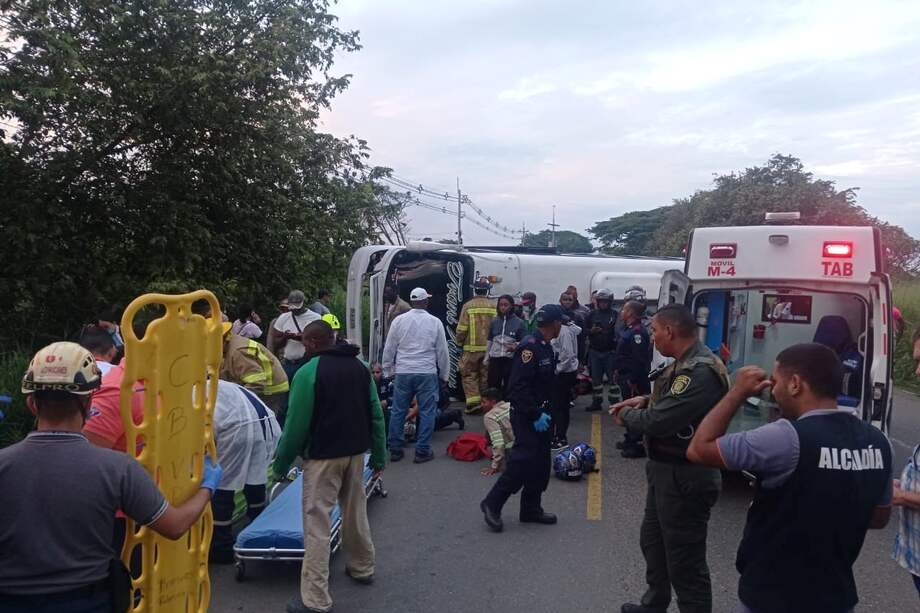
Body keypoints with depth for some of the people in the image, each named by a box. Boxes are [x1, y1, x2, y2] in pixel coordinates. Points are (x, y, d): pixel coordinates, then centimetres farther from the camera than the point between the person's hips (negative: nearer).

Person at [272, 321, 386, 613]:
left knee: (317, 524, -1)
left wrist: (281, 463, -2)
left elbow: (297, 424, -13)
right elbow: (376, 414, 7)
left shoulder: (308, 373, -14)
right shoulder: (360, 367, 5)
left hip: (323, 457, -6)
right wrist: (379, 455, 14)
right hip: (356, 452, 6)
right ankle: (362, 567, 39)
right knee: (356, 513, 22)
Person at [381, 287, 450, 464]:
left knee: (398, 411, 11)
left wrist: (388, 370, 16)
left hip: (403, 373, 2)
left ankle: (395, 449, 17)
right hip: (427, 373, -2)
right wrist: (444, 374, 14)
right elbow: (442, 351, 4)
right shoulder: (435, 322, -2)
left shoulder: (399, 320, 0)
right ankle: (422, 451, 8)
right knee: (427, 412, 6)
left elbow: (389, 349, 5)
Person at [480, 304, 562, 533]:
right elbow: (518, 387, -25)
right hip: (526, 416, -10)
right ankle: (492, 504, 1)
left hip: (539, 414, 10)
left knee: (541, 462, 11)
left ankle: (531, 509, 22)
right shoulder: (529, 346, -20)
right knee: (523, 461, -11)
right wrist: (535, 415, -23)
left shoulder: (546, 347, 12)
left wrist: (544, 412, 12)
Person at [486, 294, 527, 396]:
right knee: (493, 385, 6)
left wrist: (516, 346, -21)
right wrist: (486, 357, 13)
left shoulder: (519, 322, -3)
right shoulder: (495, 321, 8)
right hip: (495, 358, 3)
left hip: (511, 358, -3)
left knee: (509, 387, 5)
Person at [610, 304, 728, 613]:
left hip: (684, 478, -11)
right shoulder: (685, 364, 6)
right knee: (652, 540, 27)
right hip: (665, 470, 11)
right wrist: (645, 400, 3)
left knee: (684, 562, 2)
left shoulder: (702, 371, -28)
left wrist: (626, 415, -10)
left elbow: (656, 422, -30)